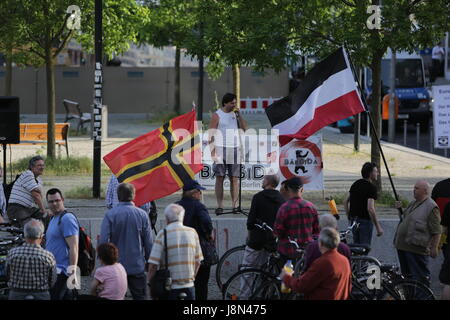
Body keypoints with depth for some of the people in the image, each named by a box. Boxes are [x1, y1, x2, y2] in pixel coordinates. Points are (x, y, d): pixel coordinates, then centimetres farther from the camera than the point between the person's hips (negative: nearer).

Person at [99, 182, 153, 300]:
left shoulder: (110, 215, -9)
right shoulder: (142, 214, -5)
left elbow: (103, 241, -12)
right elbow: (149, 243, -1)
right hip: (137, 267, 1)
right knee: (140, 296, 8)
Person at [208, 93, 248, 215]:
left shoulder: (235, 114, 13)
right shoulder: (217, 115, 0)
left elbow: (244, 128, 5)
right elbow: (211, 135, -4)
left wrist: (239, 115, -4)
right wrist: (212, 152, -12)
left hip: (234, 150, 4)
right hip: (221, 149, -4)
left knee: (234, 178, 0)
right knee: (220, 178, -3)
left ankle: (235, 205, 1)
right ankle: (219, 206, -3)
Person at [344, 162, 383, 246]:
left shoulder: (355, 184, 9)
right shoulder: (371, 187, -15)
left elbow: (346, 202, 13)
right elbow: (370, 208, -24)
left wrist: (349, 218, 20)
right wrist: (378, 227, -20)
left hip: (354, 220, 7)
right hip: (365, 220, -7)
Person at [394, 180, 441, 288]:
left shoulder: (431, 207, -12)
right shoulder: (413, 203, 17)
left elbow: (436, 231, -14)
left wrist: (434, 248, -17)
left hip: (416, 248, -10)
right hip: (403, 246, 10)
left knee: (420, 276, -6)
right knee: (406, 274, 18)